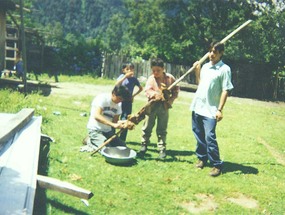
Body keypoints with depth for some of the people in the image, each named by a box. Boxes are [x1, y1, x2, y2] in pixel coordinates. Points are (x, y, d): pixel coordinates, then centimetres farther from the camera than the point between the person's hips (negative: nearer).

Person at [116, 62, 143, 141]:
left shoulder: (134, 79, 2)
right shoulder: (122, 76, -1)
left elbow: (141, 88, 16)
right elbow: (117, 84, -19)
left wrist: (133, 95, 5)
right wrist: (125, 76, -23)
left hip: (128, 102, 1)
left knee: (125, 121, -1)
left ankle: (122, 140, 6)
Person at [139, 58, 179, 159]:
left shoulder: (170, 78, -2)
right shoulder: (151, 79, -6)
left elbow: (176, 90, 5)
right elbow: (147, 90, -21)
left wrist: (170, 100, -7)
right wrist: (154, 94, -41)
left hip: (164, 106, 0)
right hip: (152, 105, 0)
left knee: (162, 129, 7)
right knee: (147, 127, 8)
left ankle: (162, 149, 15)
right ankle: (144, 145, 23)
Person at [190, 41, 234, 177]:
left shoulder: (224, 69, -9)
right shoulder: (205, 66, 11)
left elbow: (225, 90, -12)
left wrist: (219, 109, -17)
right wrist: (197, 71, 8)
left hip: (210, 110, -6)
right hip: (197, 107, 7)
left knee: (209, 137, -10)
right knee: (199, 135, 14)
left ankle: (217, 165, 2)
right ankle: (202, 158, 31)